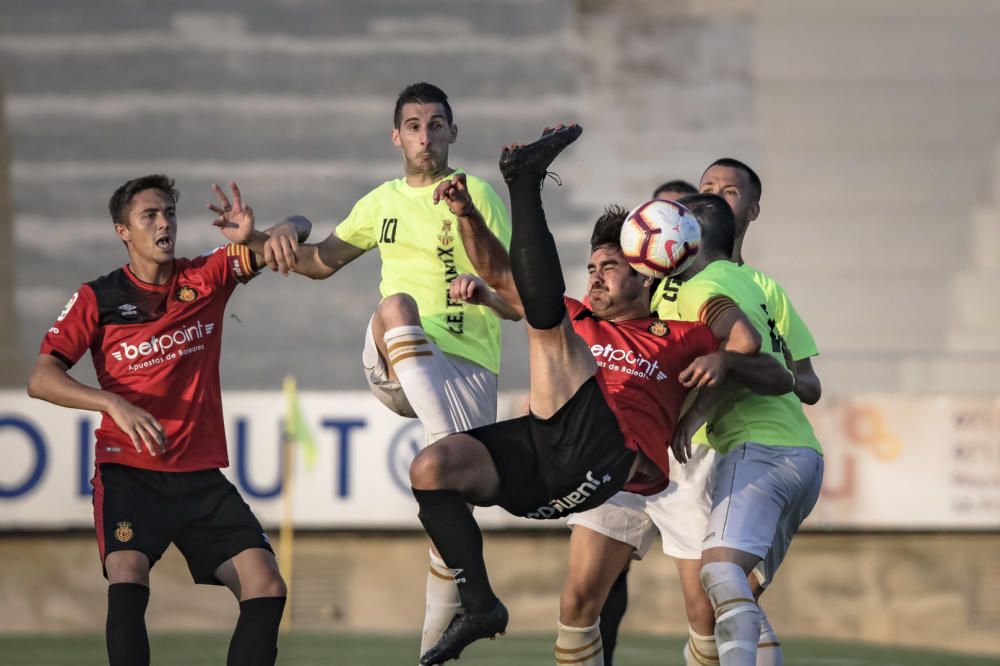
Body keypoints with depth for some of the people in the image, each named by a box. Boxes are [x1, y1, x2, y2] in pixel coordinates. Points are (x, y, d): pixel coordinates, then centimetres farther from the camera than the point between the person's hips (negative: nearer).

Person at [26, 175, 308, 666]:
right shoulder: (98, 299, -1)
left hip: (202, 477, 3)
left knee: (267, 589, -11)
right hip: (128, 473, -3)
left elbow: (297, 232, 3)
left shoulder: (206, 277, 6)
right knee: (127, 579, -28)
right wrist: (115, 404, -26)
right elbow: (41, 379, -9)